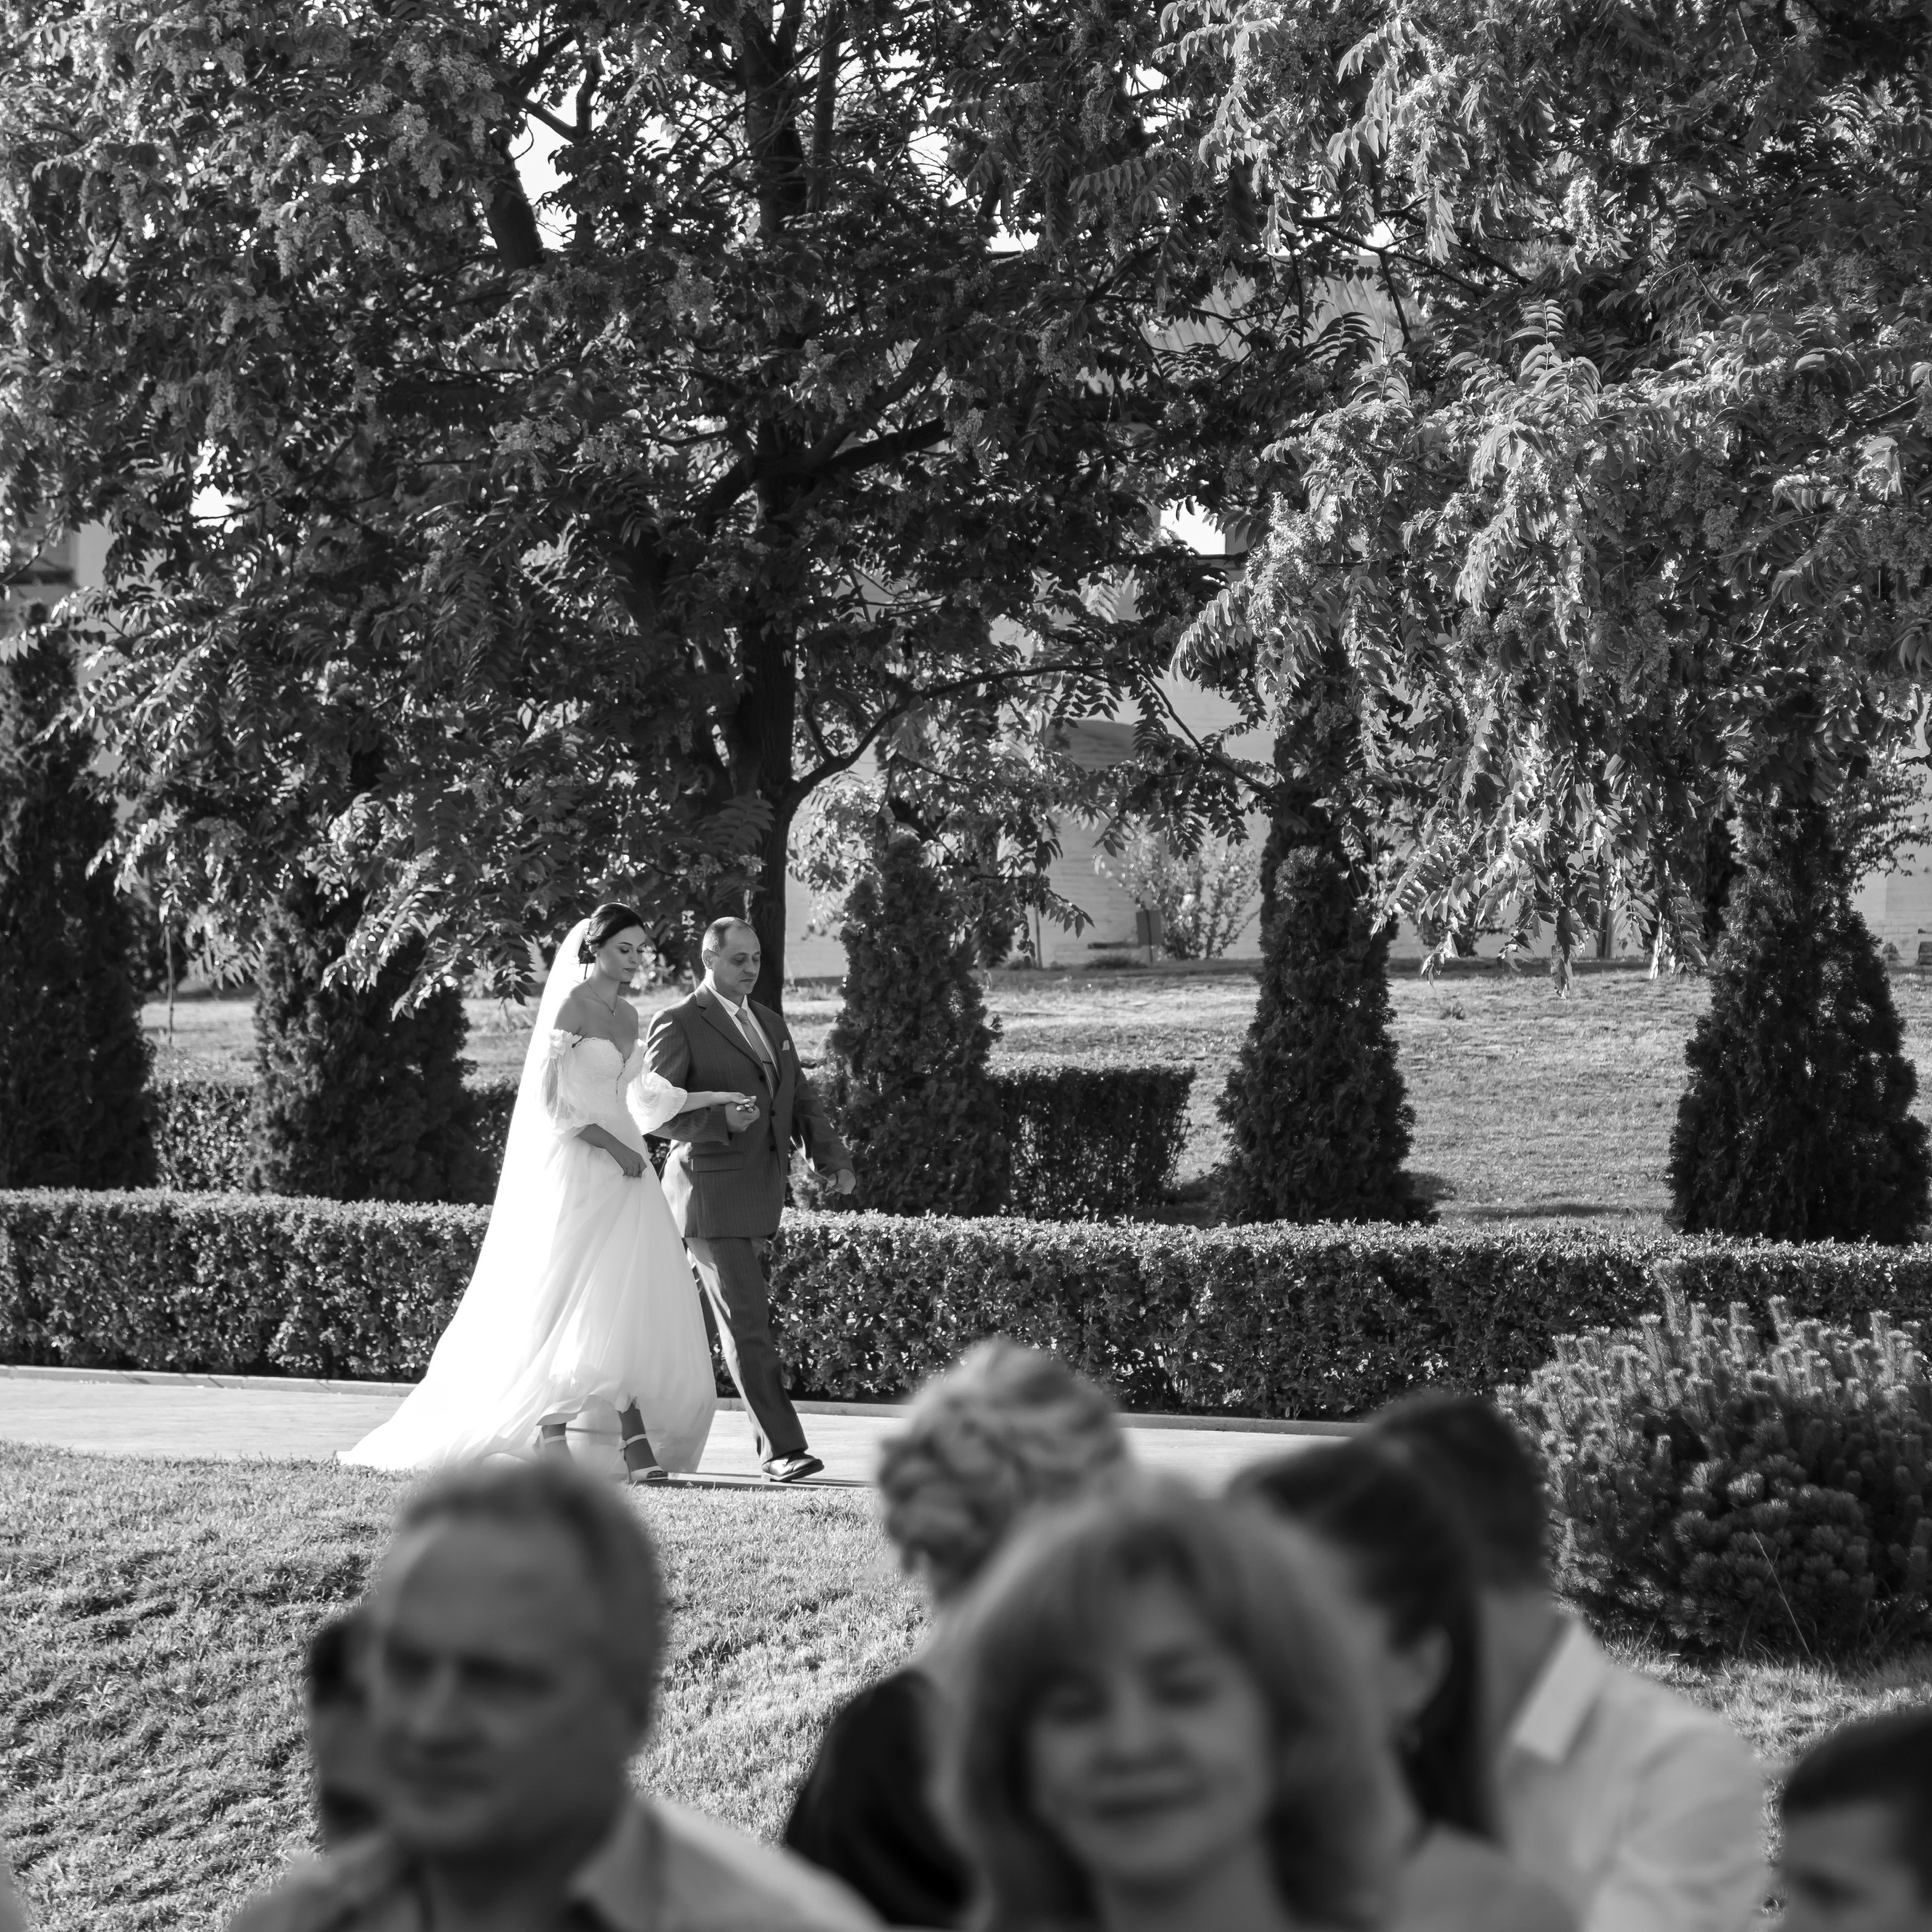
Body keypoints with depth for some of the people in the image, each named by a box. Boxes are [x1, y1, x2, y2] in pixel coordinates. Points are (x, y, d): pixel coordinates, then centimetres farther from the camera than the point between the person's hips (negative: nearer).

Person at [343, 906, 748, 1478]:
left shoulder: (627, 1016, 14)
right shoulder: (570, 1007, -8)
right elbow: (552, 1100, -12)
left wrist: (709, 1099, 20)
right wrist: (614, 1147, -15)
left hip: (624, 1163, 7)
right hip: (576, 1168, -7)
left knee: (635, 1302, -2)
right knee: (570, 1305, -8)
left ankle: (637, 1438, -5)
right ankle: (551, 1435, -2)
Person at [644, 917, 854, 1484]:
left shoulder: (769, 1023, 18)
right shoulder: (678, 1025, -6)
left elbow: (800, 1097, 19)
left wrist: (833, 1157, 3)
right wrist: (722, 1119, -28)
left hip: (760, 1193, 7)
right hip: (710, 1190, -7)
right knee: (747, 1324, -10)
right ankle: (781, 1447, -11)